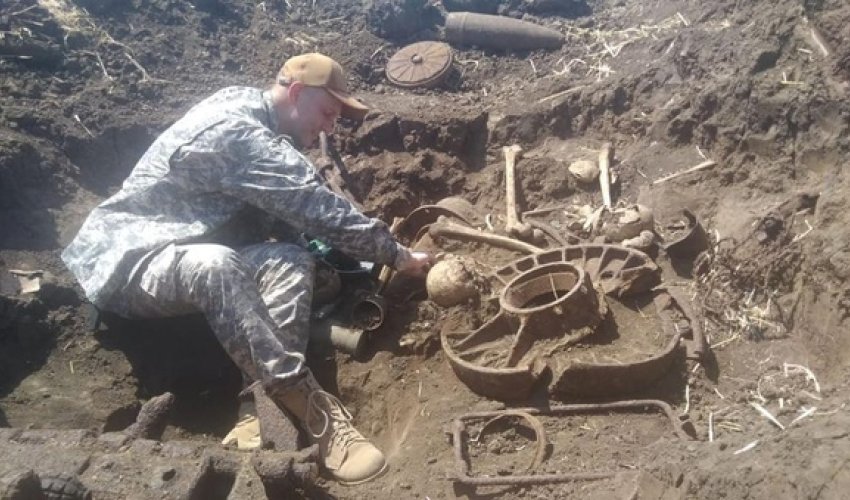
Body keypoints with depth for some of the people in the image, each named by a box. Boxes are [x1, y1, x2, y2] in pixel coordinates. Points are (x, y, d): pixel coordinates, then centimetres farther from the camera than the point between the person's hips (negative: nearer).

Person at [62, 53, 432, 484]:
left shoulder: (253, 116, 11)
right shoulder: (234, 130, -20)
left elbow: (303, 208, 11)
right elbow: (317, 209, -24)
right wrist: (396, 255, -16)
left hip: (185, 253, 9)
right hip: (125, 258, -8)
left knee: (292, 261, -16)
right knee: (214, 265, -41)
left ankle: (272, 401, -32)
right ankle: (310, 408, -40)